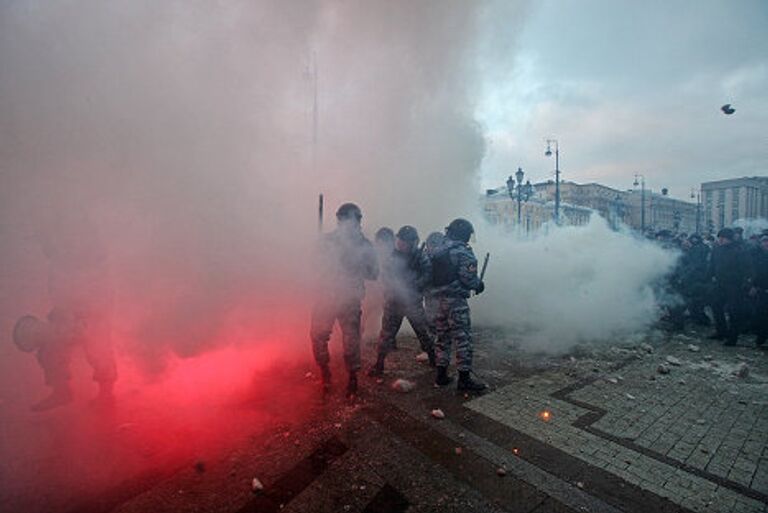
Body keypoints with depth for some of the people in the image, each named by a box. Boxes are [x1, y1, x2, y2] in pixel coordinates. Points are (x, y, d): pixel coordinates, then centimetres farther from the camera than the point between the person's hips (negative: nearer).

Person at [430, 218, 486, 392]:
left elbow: (434, 276, 12)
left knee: (443, 337, 15)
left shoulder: (439, 251, 12)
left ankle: (441, 375, 23)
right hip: (456, 301, -8)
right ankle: (464, 379, 7)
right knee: (463, 339, 0)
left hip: (440, 299, 8)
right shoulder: (463, 252, -11)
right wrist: (479, 284, 1)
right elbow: (467, 277, -19)